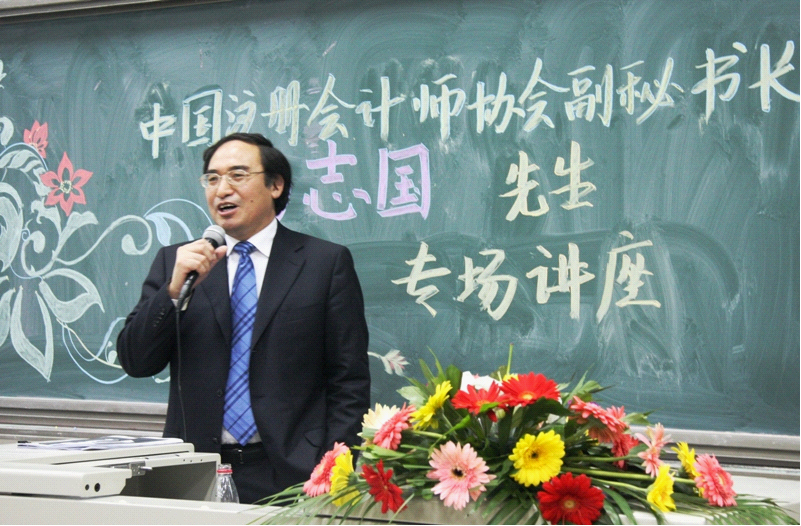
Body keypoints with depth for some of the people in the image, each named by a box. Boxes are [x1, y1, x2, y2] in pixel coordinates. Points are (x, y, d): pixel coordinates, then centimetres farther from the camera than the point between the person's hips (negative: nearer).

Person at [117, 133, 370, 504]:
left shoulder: (327, 262, 5)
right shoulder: (174, 261, 13)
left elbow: (350, 380, 2)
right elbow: (135, 362, 5)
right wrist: (175, 290, -9)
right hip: (193, 474, 2)